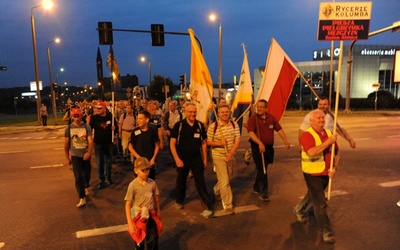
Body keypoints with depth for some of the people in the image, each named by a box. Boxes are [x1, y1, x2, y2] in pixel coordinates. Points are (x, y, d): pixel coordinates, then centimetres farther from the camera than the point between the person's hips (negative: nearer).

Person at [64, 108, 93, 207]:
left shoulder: (87, 127, -7)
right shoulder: (69, 128, -2)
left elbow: (90, 141, -13)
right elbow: (66, 144, 5)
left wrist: (89, 152, -28)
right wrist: (67, 157, 7)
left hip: (86, 155, 1)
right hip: (75, 155, 0)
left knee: (87, 174, 17)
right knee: (78, 177, -7)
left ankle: (86, 186, 49)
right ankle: (82, 199, -4)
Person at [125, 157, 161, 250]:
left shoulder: (152, 183, -9)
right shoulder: (133, 185, -18)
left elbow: (156, 199, 3)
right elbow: (128, 205, -15)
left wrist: (158, 214, 11)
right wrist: (130, 223, -17)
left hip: (151, 216, 2)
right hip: (139, 217, -2)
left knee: (153, 241, 5)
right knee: (140, 242, 19)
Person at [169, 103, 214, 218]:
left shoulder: (200, 125, -2)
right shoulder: (178, 125, -9)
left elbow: (204, 143, 6)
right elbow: (172, 143, -8)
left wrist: (205, 159, 5)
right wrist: (177, 159, -16)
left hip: (196, 158, 0)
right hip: (182, 159, 0)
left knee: (201, 182, -2)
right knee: (181, 182, 18)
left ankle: (208, 208, 3)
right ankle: (179, 201, 41)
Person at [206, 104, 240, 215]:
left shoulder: (234, 125, -2)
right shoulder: (213, 126, -11)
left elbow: (237, 140, -6)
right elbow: (208, 142, -6)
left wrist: (231, 153, -19)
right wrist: (219, 143, -23)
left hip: (231, 156, 5)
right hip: (218, 156, -4)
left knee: (226, 179, 21)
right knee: (224, 181, -6)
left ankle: (217, 190, 51)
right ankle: (228, 205, 6)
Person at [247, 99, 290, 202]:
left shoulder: (271, 118, 4)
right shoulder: (252, 119, -10)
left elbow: (279, 129, 9)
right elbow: (251, 133, -22)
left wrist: (285, 140, -5)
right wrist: (260, 143, -35)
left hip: (269, 147, 5)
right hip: (257, 147, -5)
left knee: (262, 169, 16)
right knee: (262, 170, -6)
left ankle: (256, 188, 35)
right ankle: (263, 193, 6)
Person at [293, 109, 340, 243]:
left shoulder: (329, 133, 2)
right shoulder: (307, 135, -19)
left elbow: (337, 152, 8)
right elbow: (312, 152, -34)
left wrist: (334, 167, -7)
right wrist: (328, 142, -30)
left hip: (325, 173, 7)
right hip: (312, 174, -7)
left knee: (313, 195, 26)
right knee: (320, 204, -3)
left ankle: (298, 210, 51)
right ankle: (325, 231, 12)